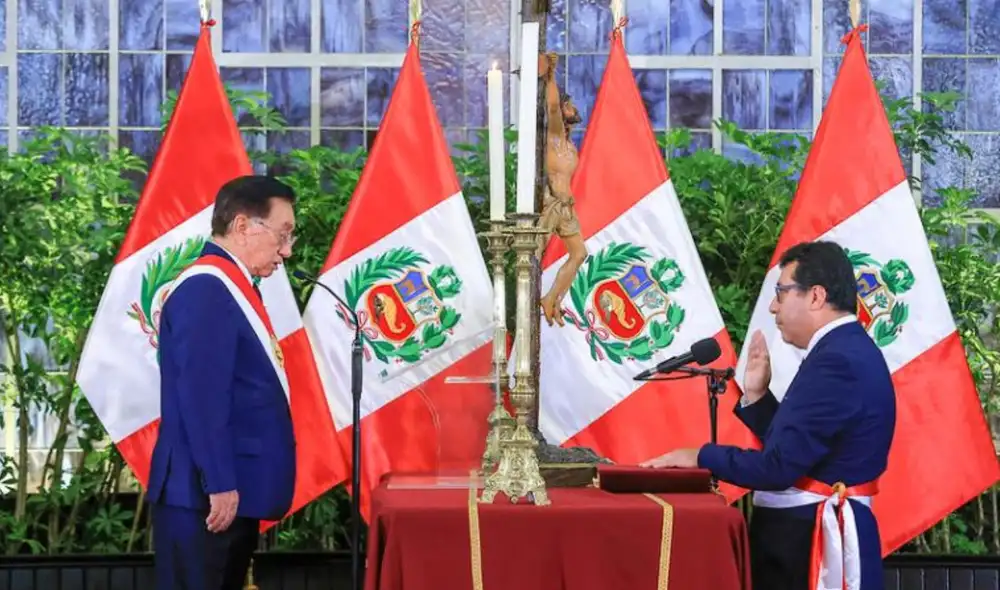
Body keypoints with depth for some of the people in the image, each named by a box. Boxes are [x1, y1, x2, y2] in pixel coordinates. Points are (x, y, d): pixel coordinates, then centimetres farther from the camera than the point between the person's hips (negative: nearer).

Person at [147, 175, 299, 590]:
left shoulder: (231, 288, 16)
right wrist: (220, 484, -22)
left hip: (236, 492, 10)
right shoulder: (206, 288, -15)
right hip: (206, 495, -10)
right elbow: (201, 396, -22)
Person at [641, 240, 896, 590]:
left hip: (809, 538, -10)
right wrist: (756, 395, 6)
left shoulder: (836, 360, -19)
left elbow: (779, 466, -22)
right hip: (810, 532, 10)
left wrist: (700, 457, -11)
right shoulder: (847, 350, 13)